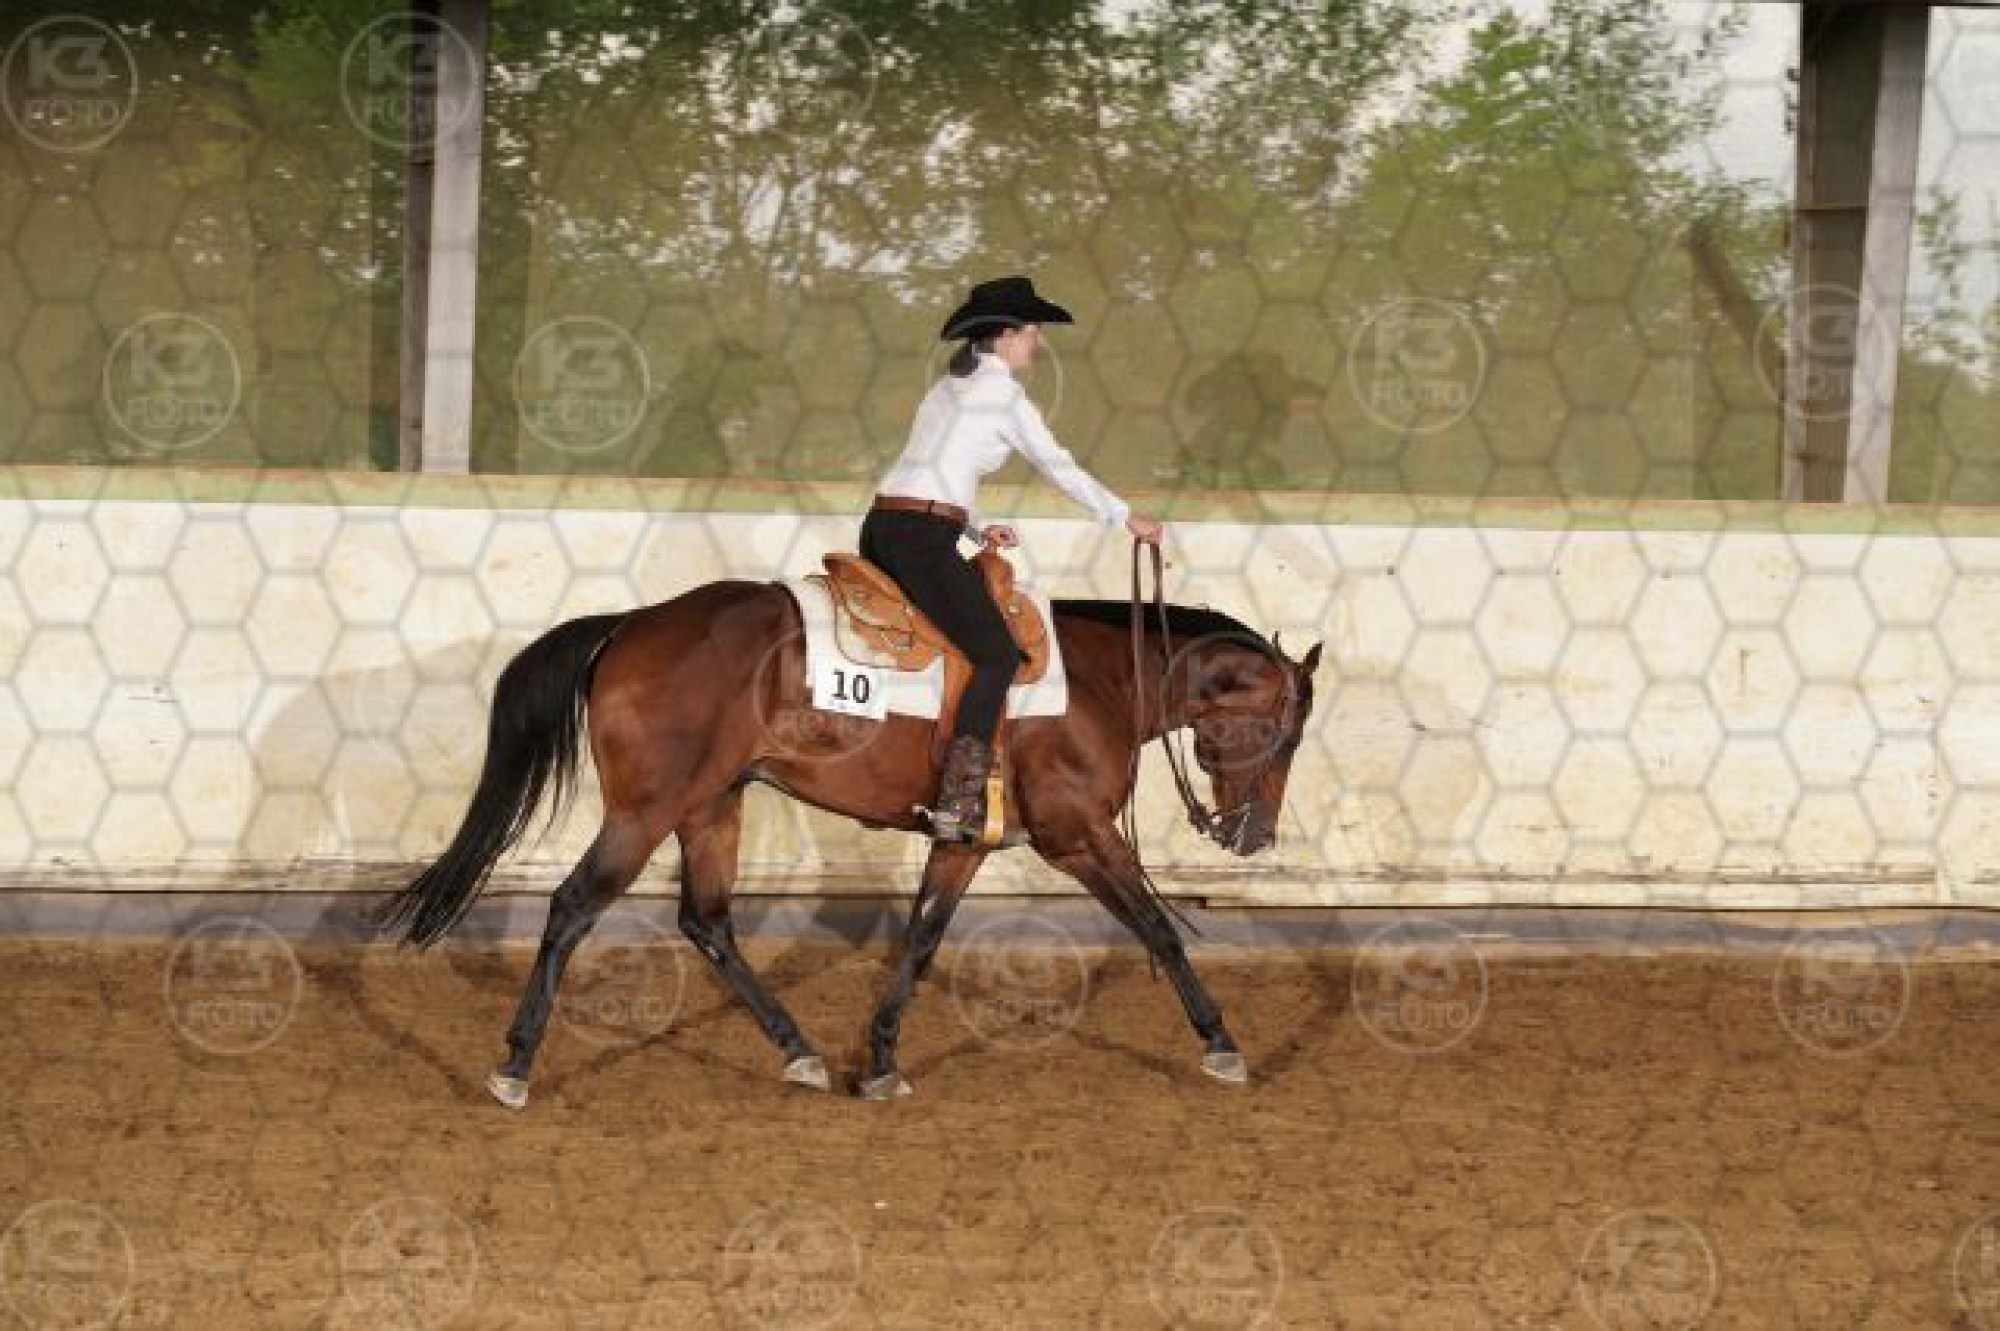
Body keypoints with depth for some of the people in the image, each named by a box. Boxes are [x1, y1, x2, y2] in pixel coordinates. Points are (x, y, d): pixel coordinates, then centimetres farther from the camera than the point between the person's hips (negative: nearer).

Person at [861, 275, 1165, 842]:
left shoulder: (949, 386, 23)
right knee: (997, 654, -8)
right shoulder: (1005, 395, -2)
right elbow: (1059, 467, 3)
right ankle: (956, 805, -19)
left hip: (880, 527, 9)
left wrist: (977, 529, 19)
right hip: (924, 538, -9)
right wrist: (1127, 516, 13)